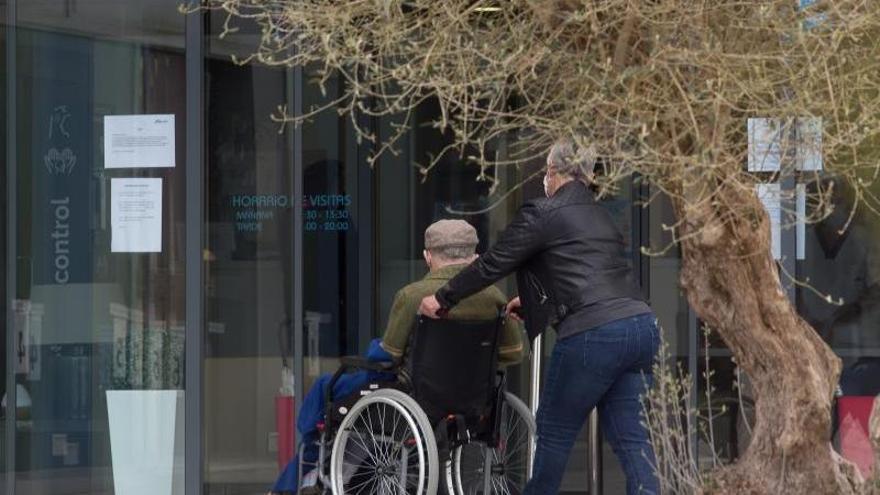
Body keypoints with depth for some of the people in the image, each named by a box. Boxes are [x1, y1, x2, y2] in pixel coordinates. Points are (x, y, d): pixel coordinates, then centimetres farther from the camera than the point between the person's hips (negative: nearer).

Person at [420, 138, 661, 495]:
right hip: (642, 327, 7)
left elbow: (492, 264, 3)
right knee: (631, 438, 4)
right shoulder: (601, 215, 23)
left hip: (593, 335, -7)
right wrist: (530, 302, 46)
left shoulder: (542, 215, 0)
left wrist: (443, 299, 16)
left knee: (554, 430, 10)